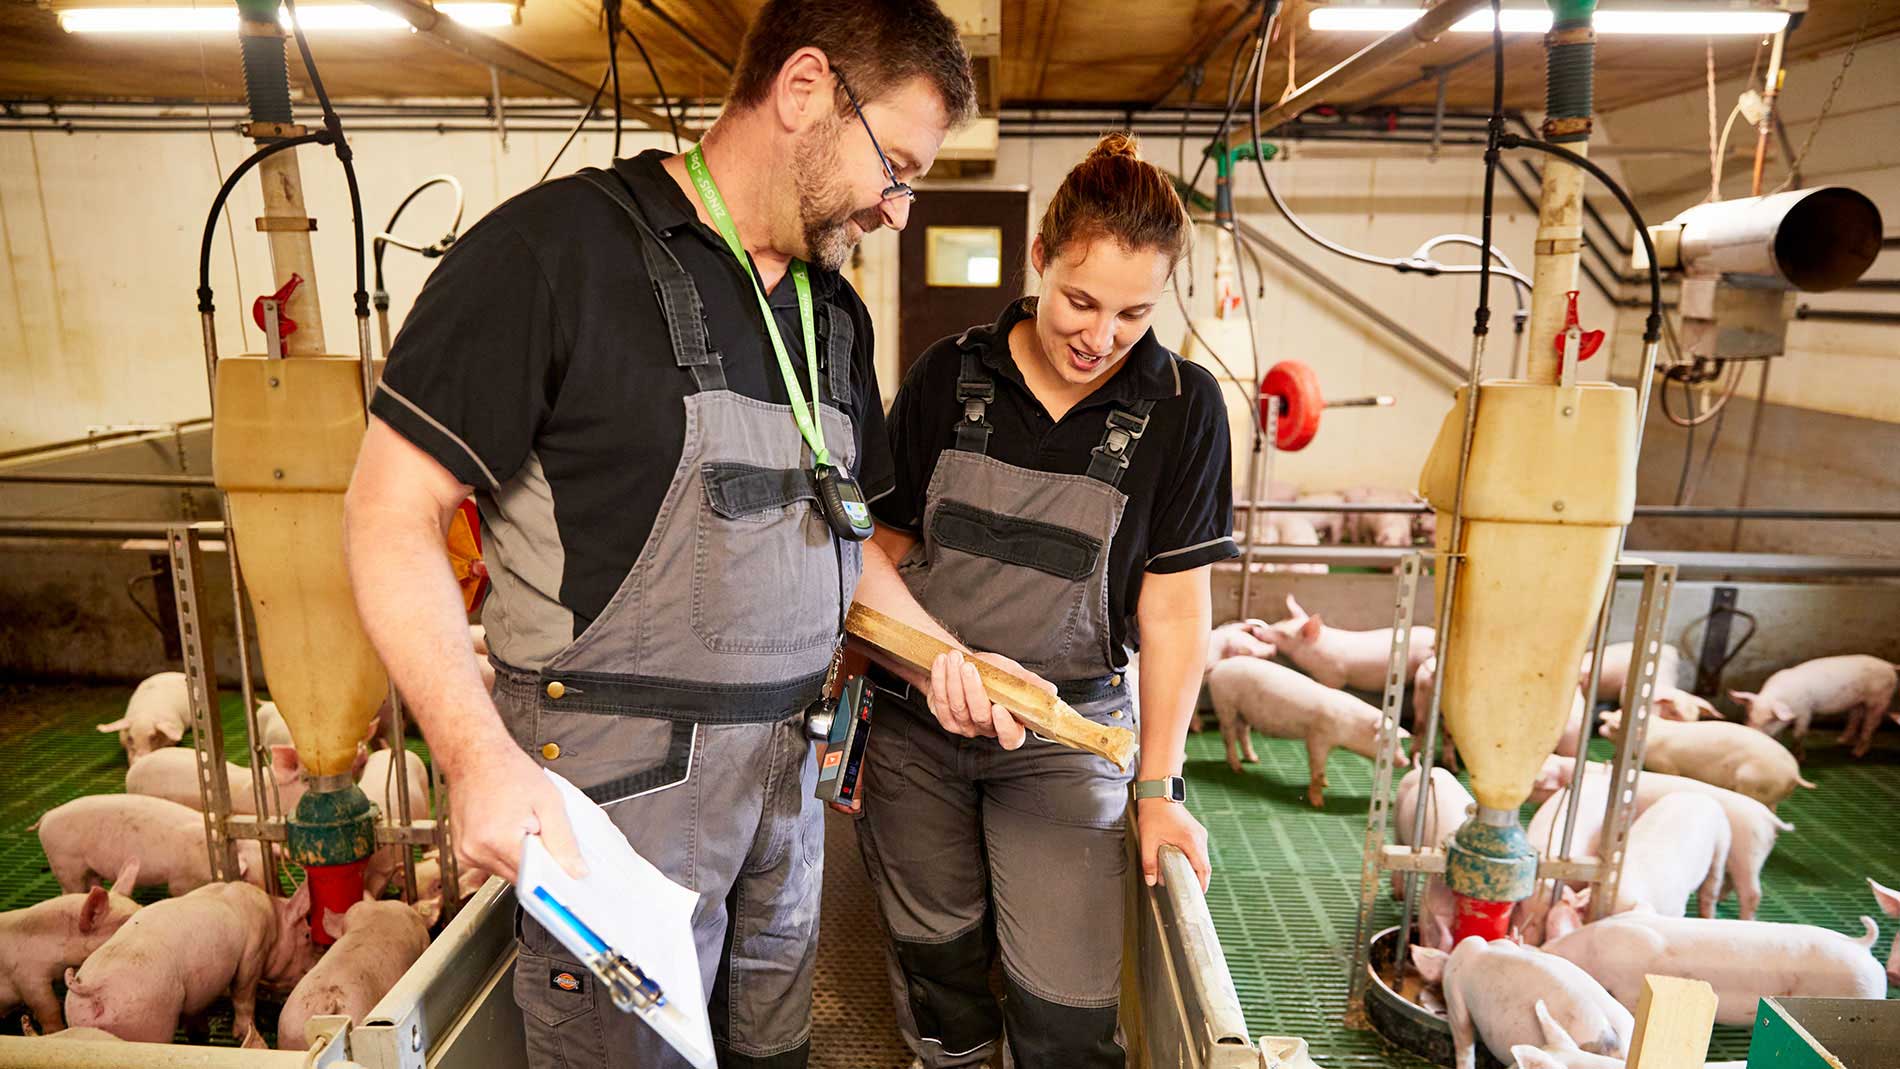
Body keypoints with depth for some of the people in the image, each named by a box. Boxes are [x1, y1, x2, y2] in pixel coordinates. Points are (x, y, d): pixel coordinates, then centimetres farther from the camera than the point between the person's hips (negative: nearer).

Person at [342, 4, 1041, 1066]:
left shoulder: (837, 313, 9)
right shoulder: (558, 246, -14)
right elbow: (394, 511, -14)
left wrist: (939, 658, 3)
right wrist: (481, 754, -24)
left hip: (785, 775, 7)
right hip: (617, 793, -6)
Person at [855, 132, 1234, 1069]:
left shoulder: (1180, 408, -6)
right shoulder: (948, 376, -2)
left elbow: (1172, 608, -4)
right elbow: (887, 549, 6)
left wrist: (1157, 788, -5)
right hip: (914, 720, 2)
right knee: (935, 961, 13)